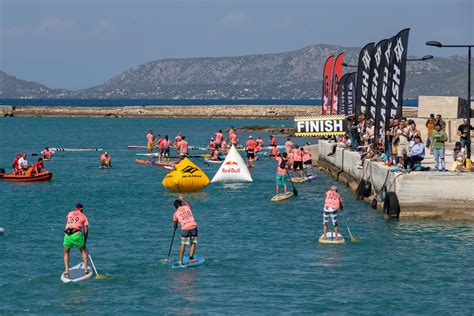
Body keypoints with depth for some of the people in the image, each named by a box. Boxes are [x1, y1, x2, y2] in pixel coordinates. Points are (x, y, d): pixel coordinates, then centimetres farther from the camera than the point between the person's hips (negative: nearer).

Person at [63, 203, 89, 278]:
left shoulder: (70, 213, 21)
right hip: (77, 235, -2)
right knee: (83, 251, 20)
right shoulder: (83, 217, 13)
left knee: (66, 253, 20)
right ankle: (86, 269, 14)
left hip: (67, 235, 2)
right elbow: (86, 230, 7)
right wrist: (85, 240, 19)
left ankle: (66, 270, 7)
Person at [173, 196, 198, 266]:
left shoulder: (176, 213, 10)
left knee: (183, 244, 10)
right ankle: (191, 258, 7)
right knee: (193, 243, 14)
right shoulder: (187, 207, 15)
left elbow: (175, 225, 20)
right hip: (194, 226, 1)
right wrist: (183, 199, 55)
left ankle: (180, 261, 10)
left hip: (185, 228, -1)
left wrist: (175, 227, 43)